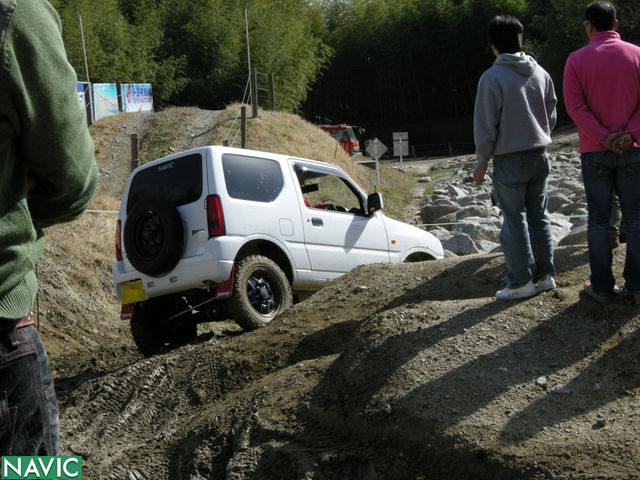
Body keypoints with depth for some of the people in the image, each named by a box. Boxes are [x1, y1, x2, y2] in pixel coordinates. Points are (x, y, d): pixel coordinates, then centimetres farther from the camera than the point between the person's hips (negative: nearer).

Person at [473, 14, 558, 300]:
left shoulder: (492, 77, -12)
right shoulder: (540, 73, 5)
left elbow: (485, 127, -11)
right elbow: (551, 117, 11)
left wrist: (481, 164, -1)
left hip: (509, 161, -5)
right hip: (539, 157, 6)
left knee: (514, 221, 1)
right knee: (539, 217, 14)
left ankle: (521, 282, 6)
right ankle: (544, 275, 19)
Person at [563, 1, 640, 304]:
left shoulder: (577, 60, -2)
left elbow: (574, 106, -11)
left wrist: (603, 138, -12)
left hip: (594, 152, -1)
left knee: (598, 220, 5)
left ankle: (602, 287, 8)